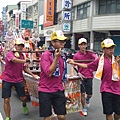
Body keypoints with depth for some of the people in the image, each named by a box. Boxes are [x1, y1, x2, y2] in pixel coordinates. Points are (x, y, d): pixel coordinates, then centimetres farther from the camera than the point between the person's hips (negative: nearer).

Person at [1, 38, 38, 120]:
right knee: (6, 100, -2)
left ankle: (24, 105, 45)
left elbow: (24, 68, 14)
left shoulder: (22, 56, 6)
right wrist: (26, 60, -32)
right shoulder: (10, 54, -12)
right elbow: (15, 60, -34)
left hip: (19, 80, 4)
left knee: (23, 98, 9)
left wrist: (33, 75, 5)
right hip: (7, 80, -4)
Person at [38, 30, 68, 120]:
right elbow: (49, 73, -20)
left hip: (59, 90, 5)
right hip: (46, 91, -5)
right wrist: (56, 58, -22)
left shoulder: (62, 55, 7)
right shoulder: (46, 55, -13)